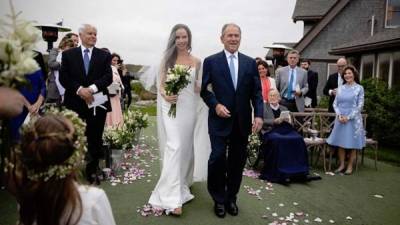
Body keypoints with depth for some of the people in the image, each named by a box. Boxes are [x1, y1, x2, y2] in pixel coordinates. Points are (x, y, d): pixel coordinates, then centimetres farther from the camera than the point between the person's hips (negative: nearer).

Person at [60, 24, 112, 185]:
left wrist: (92, 88, -18)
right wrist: (80, 89, -16)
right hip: (75, 102, 0)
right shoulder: (68, 54, 7)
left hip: (97, 102, 0)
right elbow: (63, 78, -1)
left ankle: (92, 171, 20)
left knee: (95, 139, 6)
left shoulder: (104, 55, 7)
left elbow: (108, 77, -4)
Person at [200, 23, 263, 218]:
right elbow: (204, 89, 2)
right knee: (218, 158, -3)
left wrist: (258, 115, -6)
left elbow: (256, 92, 5)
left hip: (242, 121, 3)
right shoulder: (211, 61, 2)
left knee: (237, 161, 9)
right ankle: (219, 199, 17)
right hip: (220, 119, -2)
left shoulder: (250, 63, 8)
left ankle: (231, 198, 26)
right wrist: (216, 105, -13)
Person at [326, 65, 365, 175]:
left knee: (352, 144, 2)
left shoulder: (359, 88, -1)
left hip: (353, 119, -3)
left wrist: (348, 117, -12)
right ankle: (341, 165, 16)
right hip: (340, 119, 3)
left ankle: (350, 166, 12)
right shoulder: (340, 88, 9)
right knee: (340, 142, 5)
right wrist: (339, 115, -9)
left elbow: (360, 105, -5)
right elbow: (335, 104, 8)